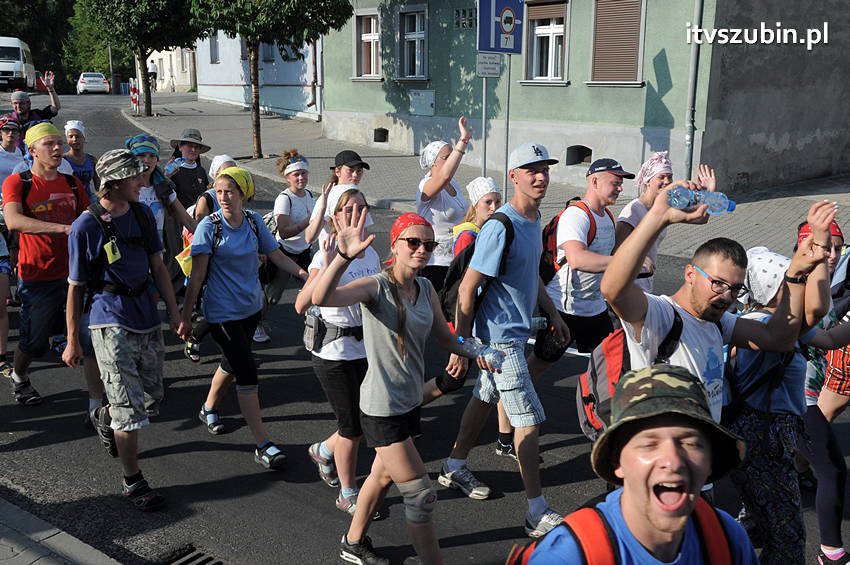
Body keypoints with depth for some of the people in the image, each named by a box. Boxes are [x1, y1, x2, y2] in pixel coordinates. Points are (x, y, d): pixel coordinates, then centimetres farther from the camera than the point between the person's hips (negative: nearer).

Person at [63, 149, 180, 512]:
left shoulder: (142, 214, 5)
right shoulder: (86, 226, -12)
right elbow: (76, 287, -6)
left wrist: (174, 311, 9)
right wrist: (72, 341, -3)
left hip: (147, 316, 6)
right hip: (112, 322, -6)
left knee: (152, 398, 17)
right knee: (130, 408, -5)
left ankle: (105, 417, 48)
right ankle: (132, 482, 10)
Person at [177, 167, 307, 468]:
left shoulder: (254, 221, -1)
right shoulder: (209, 226, -13)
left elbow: (277, 256, 6)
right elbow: (197, 275, -12)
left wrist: (307, 274, -6)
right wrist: (186, 315, -10)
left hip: (251, 306, 6)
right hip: (222, 312, -5)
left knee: (232, 362, 20)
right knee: (247, 372, -10)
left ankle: (209, 408, 48)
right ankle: (263, 445, -5)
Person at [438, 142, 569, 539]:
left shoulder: (534, 218, 6)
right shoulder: (500, 228, -24)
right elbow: (466, 290, -22)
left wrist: (553, 314, 19)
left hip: (516, 330, 9)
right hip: (501, 336, -9)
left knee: (485, 398, 21)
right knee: (530, 419, -5)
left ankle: (455, 468, 40)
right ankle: (538, 514, 5)